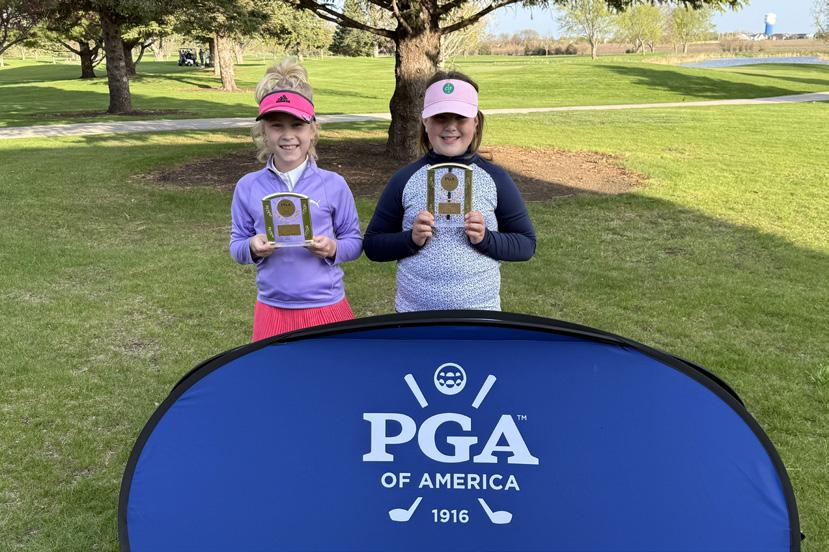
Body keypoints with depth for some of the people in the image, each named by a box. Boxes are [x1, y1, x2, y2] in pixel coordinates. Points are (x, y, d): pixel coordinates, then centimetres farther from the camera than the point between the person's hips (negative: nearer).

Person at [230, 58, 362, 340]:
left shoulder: (333, 184, -5)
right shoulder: (248, 187, -1)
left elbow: (354, 241, 2)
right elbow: (236, 245, 5)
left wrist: (332, 248, -18)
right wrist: (253, 247, -16)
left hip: (326, 307, -1)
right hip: (272, 309, 1)